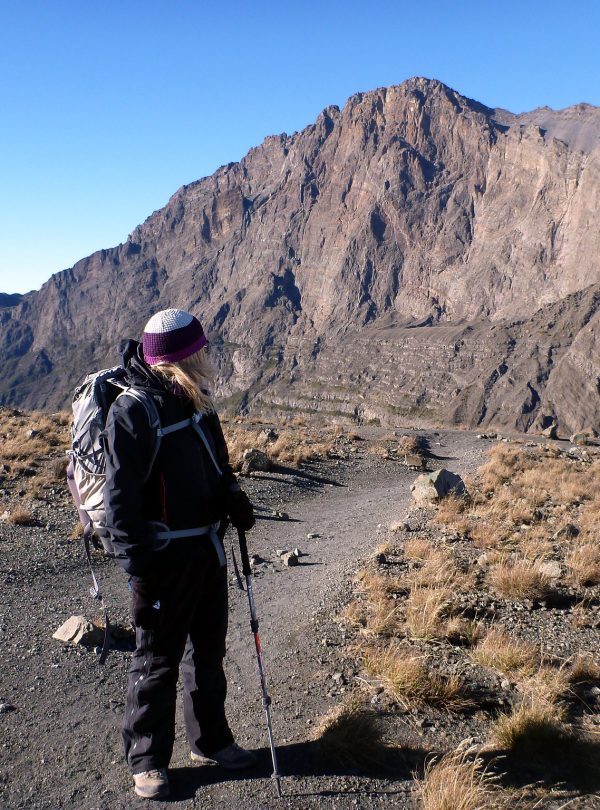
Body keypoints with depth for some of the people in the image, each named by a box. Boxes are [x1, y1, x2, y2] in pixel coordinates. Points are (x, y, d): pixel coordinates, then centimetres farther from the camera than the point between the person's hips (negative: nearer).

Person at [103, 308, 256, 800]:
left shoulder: (196, 402, 5)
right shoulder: (133, 411, -19)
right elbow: (121, 498, -19)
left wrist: (234, 498, -3)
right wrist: (138, 568, -19)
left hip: (208, 547, 8)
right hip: (164, 557, -8)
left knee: (208, 649, 20)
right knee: (158, 659, 8)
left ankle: (211, 741, 39)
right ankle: (147, 761, 28)